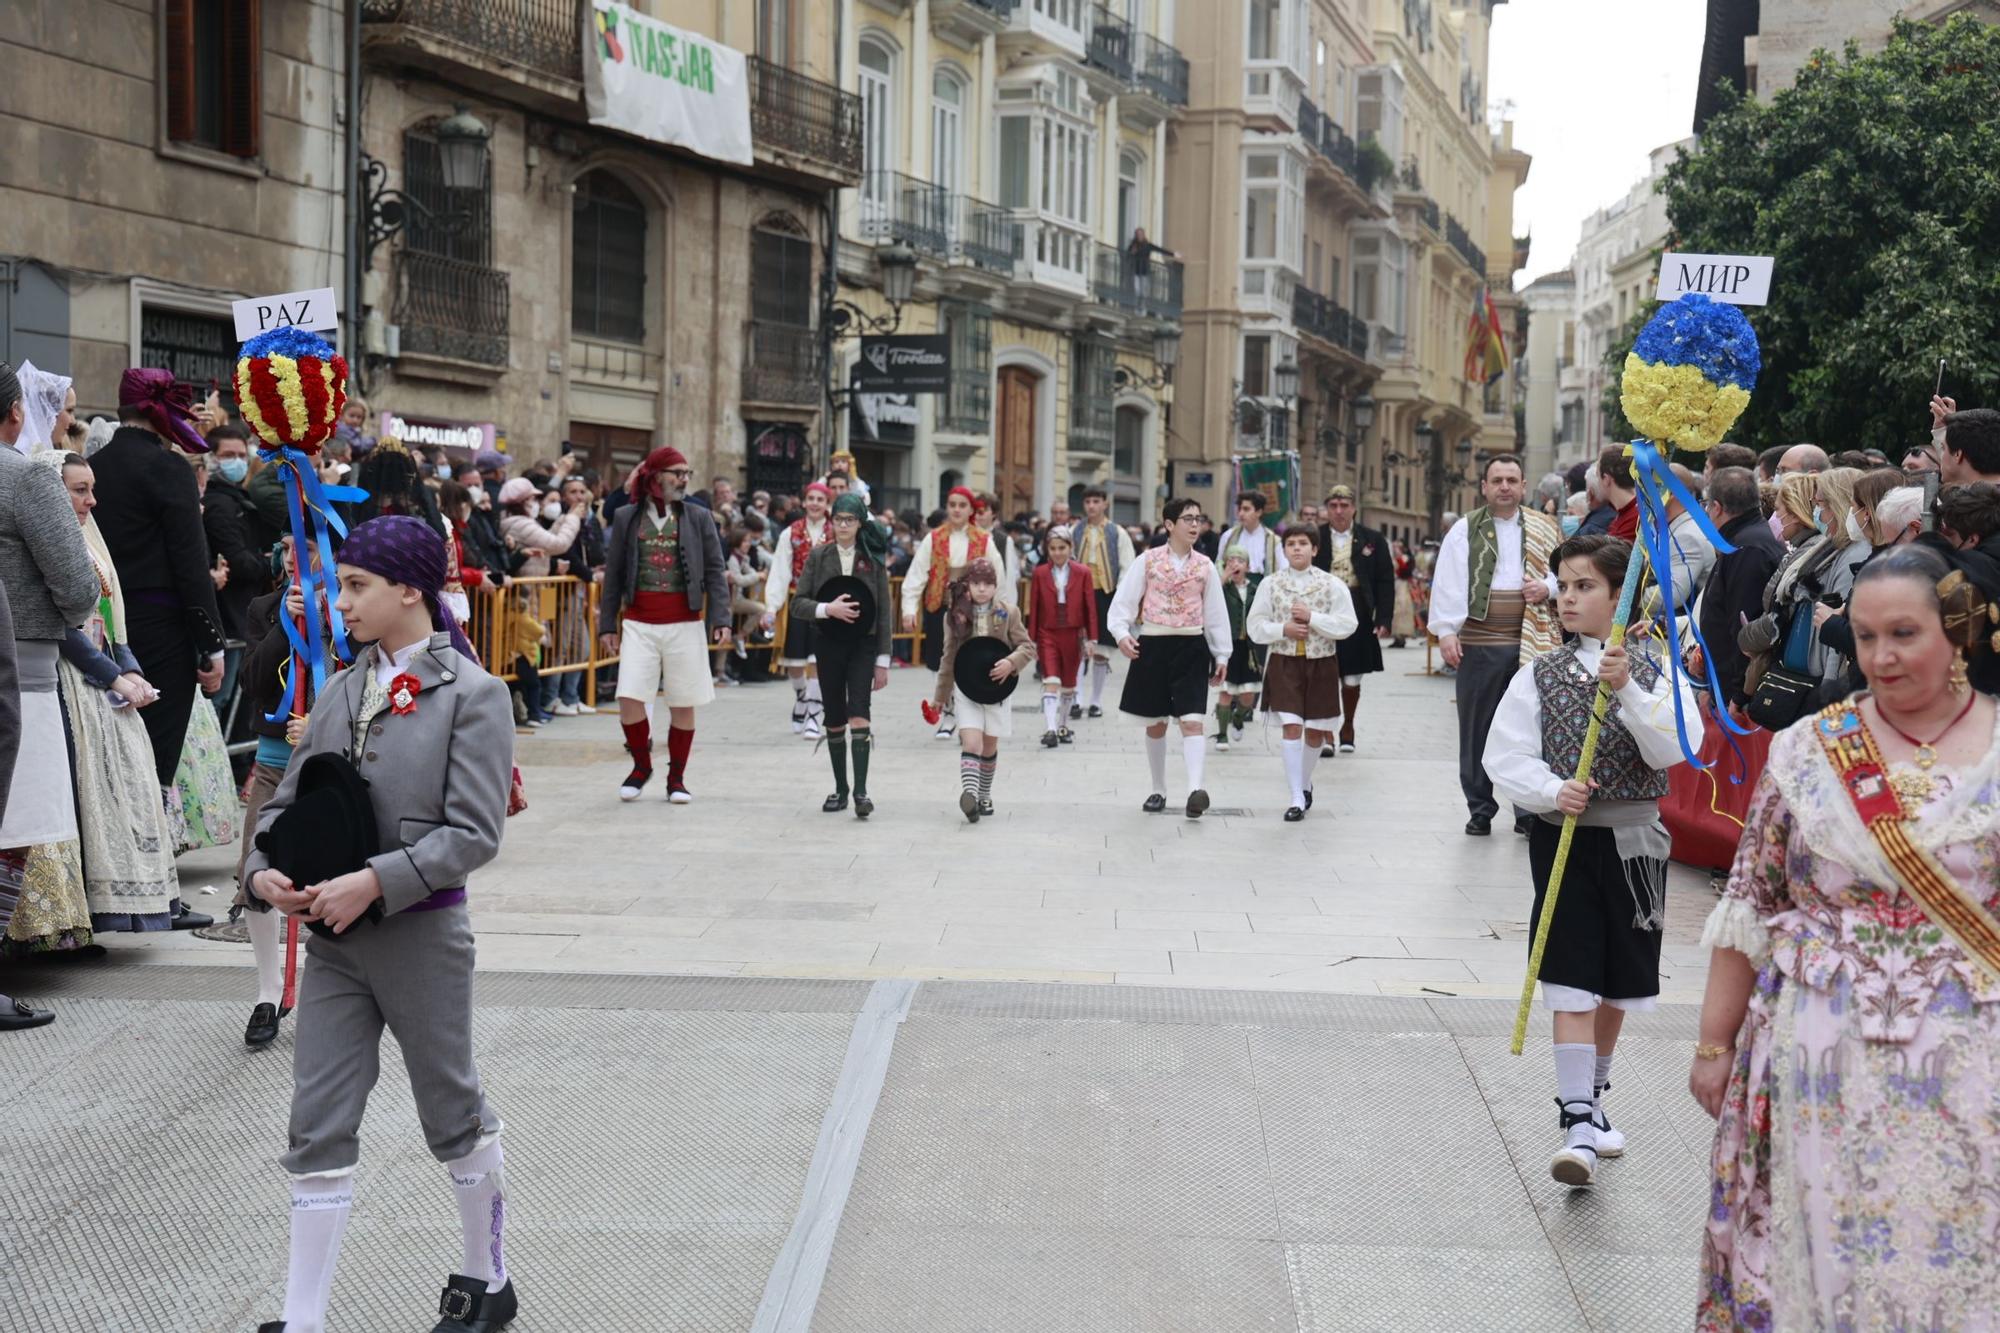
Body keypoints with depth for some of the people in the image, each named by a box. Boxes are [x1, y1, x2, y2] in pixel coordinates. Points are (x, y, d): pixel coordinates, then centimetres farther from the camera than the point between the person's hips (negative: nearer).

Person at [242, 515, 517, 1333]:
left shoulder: (470, 694, -10)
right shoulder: (341, 692, 7)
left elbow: (473, 832, -17)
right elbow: (289, 798, 11)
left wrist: (375, 883, -23)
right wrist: (264, 869, -8)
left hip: (421, 934, -5)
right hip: (332, 936, 5)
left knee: (454, 1113, 12)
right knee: (319, 1127, 4)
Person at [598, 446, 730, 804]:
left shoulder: (698, 518, 4)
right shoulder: (627, 518, 6)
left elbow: (714, 572, 2)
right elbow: (613, 574, 9)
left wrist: (720, 619, -8)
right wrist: (607, 624, 6)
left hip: (684, 624, 0)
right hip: (638, 623, 0)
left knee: (683, 704, 4)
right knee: (629, 698, -8)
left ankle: (677, 777, 20)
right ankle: (641, 765, 16)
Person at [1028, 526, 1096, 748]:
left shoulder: (1082, 573, 0)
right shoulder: (1040, 573, 1)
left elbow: (1090, 607, 2)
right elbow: (1033, 608, 3)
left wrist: (1091, 638, -1)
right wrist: (1032, 640, 1)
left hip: (1073, 635, 1)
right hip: (1047, 635, -1)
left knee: (1069, 683, 12)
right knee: (1051, 682, -12)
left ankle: (1063, 726, 26)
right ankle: (1050, 729, -19)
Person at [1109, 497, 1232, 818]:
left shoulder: (1205, 566, 6)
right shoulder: (1147, 561, 1)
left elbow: (1215, 612, 10)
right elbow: (1124, 601, -2)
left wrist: (1221, 655, 9)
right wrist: (1122, 633, -19)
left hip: (1191, 647, 0)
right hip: (1153, 646, 0)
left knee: (1192, 720, -14)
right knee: (1155, 723, 9)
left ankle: (1195, 788, -25)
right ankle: (1158, 790, 22)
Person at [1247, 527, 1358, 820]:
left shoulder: (1332, 584, -1)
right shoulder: (1270, 584, 2)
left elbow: (1347, 624, -7)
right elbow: (1255, 625, 2)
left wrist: (1312, 618, -16)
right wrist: (1283, 629, -14)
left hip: (1320, 664, 1)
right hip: (1284, 663, -1)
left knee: (1315, 731, 10)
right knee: (1292, 728, -10)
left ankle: (1305, 783, 35)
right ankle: (1297, 799, -8)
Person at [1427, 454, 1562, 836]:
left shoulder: (1544, 530, 12)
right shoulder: (1465, 530, 4)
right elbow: (1449, 581, -3)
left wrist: (1548, 587, -2)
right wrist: (1446, 631, -12)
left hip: (1532, 642, 1)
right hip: (1480, 643, -1)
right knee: (1477, 729, 4)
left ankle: (1528, 810, 12)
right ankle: (1480, 810, 14)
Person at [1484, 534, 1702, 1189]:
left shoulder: (1656, 674, -1)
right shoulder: (1540, 675, 0)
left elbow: (1675, 749, -15)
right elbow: (1505, 757, -5)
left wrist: (1628, 691, -25)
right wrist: (1553, 791, -21)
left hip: (1632, 840, 1)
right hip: (1563, 837, -1)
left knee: (1617, 983, 14)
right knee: (1572, 984, -8)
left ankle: (1592, 1097, 35)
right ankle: (1578, 1124, -7)